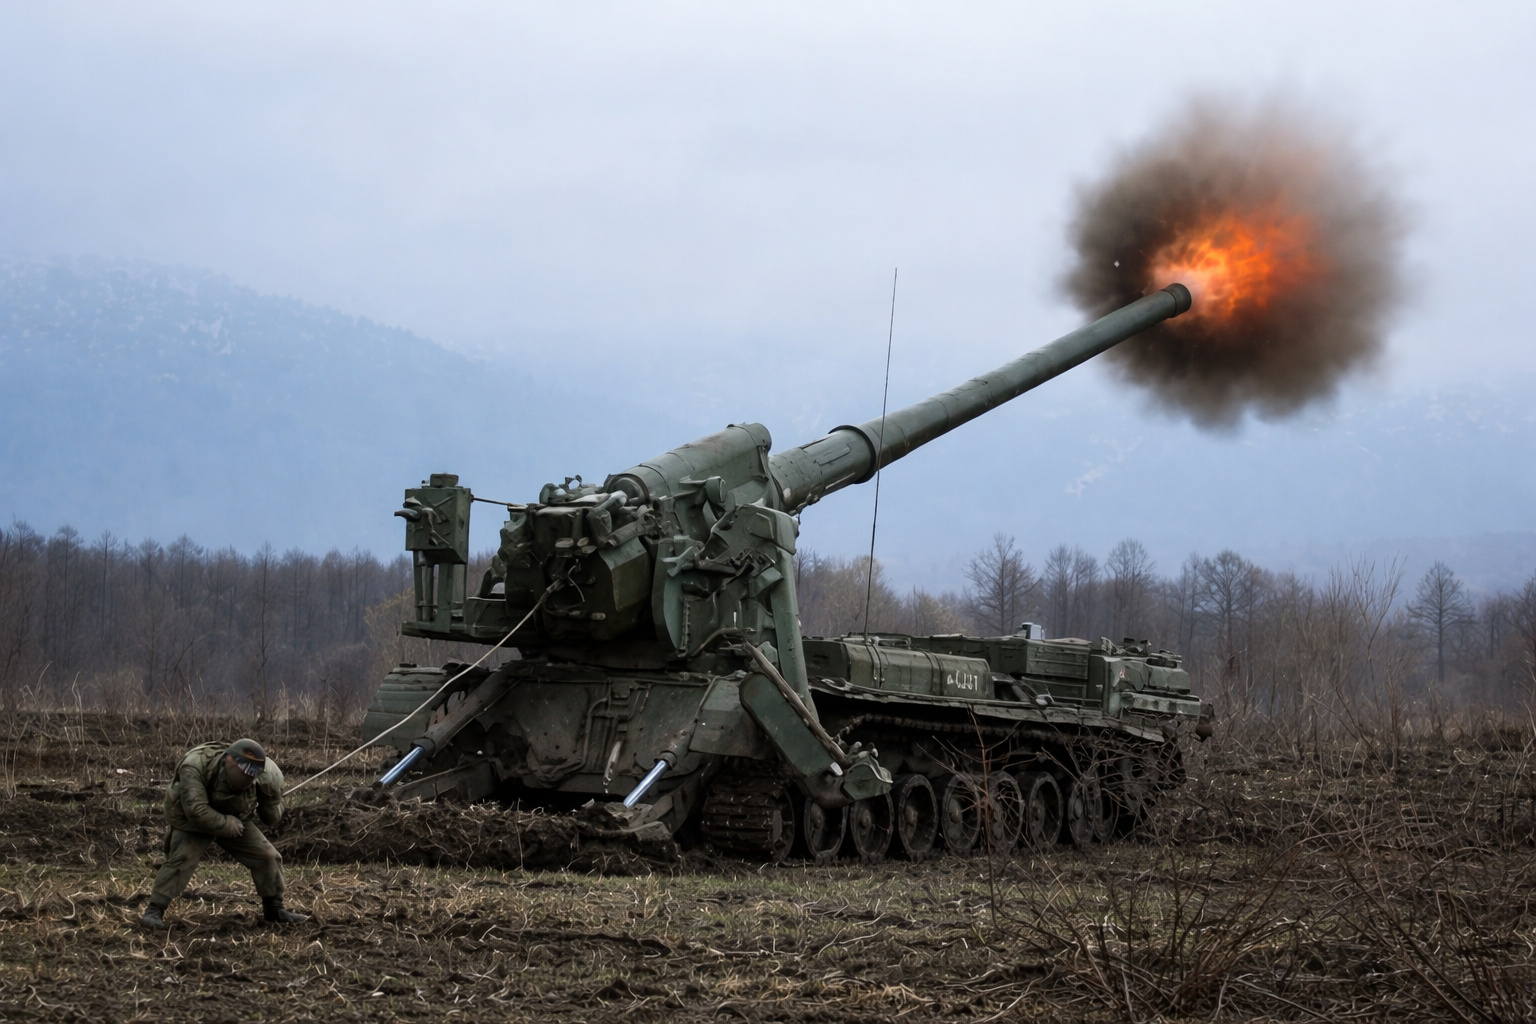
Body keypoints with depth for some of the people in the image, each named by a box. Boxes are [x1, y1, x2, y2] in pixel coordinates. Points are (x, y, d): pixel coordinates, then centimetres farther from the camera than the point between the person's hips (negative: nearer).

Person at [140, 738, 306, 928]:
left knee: (268, 857, -2)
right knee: (181, 859, -26)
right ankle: (154, 911, -17)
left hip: (235, 823, 4)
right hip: (195, 823, -4)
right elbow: (196, 810, -40)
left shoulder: (256, 779, -19)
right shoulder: (196, 767, -34)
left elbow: (272, 820, -8)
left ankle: (274, 909, 17)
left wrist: (272, 797, -28)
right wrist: (227, 824, -30)